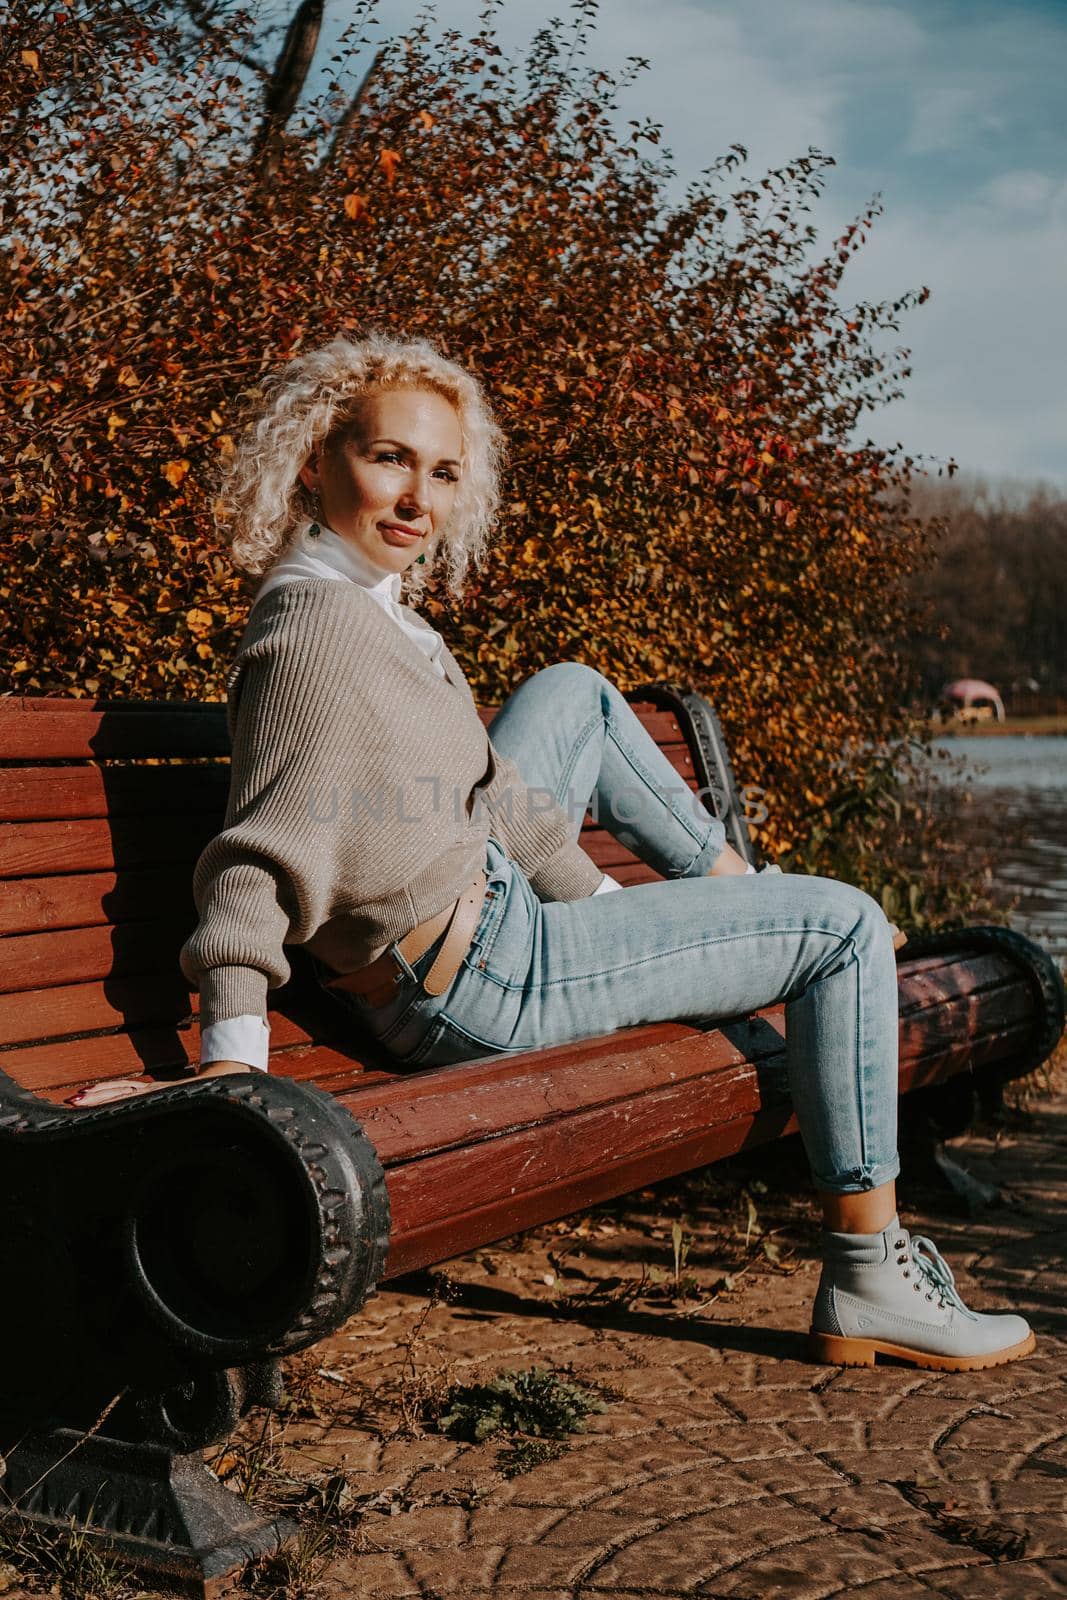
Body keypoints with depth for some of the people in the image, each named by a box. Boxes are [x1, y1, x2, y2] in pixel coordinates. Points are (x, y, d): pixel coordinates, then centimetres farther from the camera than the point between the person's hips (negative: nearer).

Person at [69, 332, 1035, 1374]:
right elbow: (263, 857, -29)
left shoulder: (379, 610, 8)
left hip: (497, 907, 10)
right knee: (846, 928, -3)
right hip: (475, 981, -10)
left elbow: (487, 789, 14)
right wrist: (234, 1062, -34)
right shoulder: (322, 628, -22)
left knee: (574, 694, 27)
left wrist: (610, 903, 17)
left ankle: (741, 891, 35)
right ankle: (869, 1284, 1)